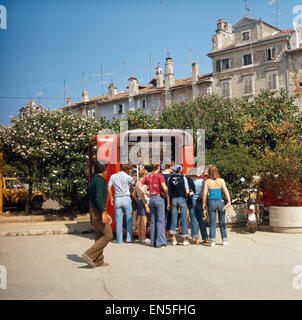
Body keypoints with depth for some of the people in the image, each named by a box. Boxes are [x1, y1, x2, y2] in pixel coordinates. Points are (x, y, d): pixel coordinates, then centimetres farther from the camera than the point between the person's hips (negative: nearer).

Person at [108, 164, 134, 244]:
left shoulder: (113, 176, 6)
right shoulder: (128, 177, -4)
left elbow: (109, 188, 4)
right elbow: (133, 183, 13)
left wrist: (111, 198, 11)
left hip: (117, 199, 3)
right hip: (126, 198, -3)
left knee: (119, 220, 5)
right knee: (129, 219, 6)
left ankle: (119, 239, 6)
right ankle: (129, 238, 4)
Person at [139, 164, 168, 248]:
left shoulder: (148, 176, 9)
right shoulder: (160, 176, -7)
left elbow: (139, 185, 10)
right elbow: (165, 188, -15)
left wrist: (146, 193, 10)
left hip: (151, 199, 5)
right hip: (159, 198, -5)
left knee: (152, 221, 11)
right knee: (160, 220, -3)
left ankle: (153, 242, 14)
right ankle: (160, 242, -7)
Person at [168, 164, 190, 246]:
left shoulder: (170, 178, 2)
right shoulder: (183, 178, -5)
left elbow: (168, 191, 4)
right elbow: (187, 191, -7)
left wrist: (168, 203, 13)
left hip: (173, 199, 3)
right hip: (182, 199, -2)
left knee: (173, 218, 8)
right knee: (184, 219, 5)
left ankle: (174, 239, 6)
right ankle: (184, 239, 9)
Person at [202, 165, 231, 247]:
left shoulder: (207, 181, -3)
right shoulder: (221, 180, 0)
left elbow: (204, 193, -5)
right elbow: (226, 191, -8)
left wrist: (204, 203, 3)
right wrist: (229, 201, -10)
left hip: (211, 202, -1)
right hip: (220, 202, 1)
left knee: (212, 223, 5)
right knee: (222, 222, 13)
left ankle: (212, 241, 2)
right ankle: (224, 240, 19)